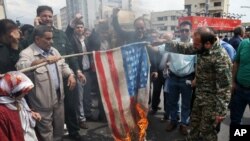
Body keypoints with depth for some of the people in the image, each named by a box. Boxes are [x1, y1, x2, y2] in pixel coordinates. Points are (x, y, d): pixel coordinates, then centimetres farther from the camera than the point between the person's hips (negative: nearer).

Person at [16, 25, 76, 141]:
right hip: (42, 102, -7)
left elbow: (63, 65, 16)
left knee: (59, 128, 22)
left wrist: (70, 75, -2)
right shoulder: (27, 53, -15)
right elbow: (21, 67, -36)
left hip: (58, 97, 7)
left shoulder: (53, 50, 9)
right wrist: (44, 60, -45)